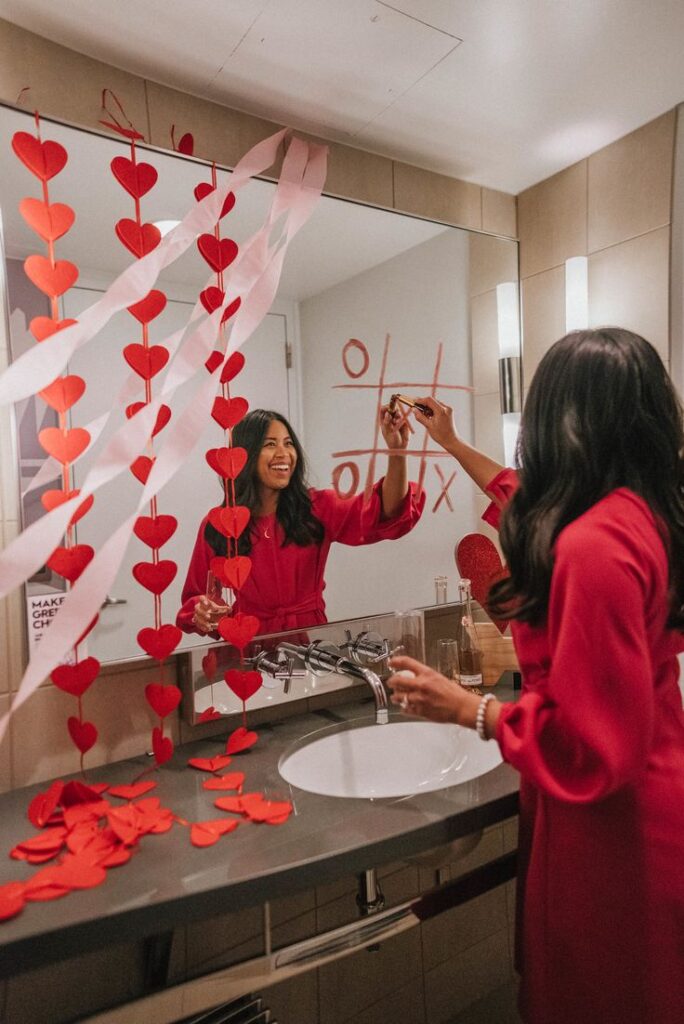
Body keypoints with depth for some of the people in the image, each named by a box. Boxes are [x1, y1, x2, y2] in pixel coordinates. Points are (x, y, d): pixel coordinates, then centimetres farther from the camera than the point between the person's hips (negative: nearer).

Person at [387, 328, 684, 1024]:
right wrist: (453, 444, 26)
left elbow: (593, 739, -27)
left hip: (606, 822, -8)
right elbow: (530, 506, 18)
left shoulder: (595, 544, -31)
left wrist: (468, 710, -17)